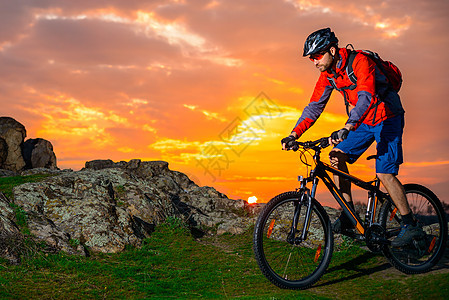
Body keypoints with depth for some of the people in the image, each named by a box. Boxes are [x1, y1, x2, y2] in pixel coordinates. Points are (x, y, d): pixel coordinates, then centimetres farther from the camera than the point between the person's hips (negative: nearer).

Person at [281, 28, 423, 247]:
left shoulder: (360, 61, -26)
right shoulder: (328, 74, -3)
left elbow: (366, 97, -39)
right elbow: (314, 106, -1)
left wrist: (347, 128, -52)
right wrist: (294, 134, -13)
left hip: (387, 118, -7)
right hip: (365, 120, 7)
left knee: (384, 173, -16)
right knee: (337, 155, -8)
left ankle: (410, 225, -3)